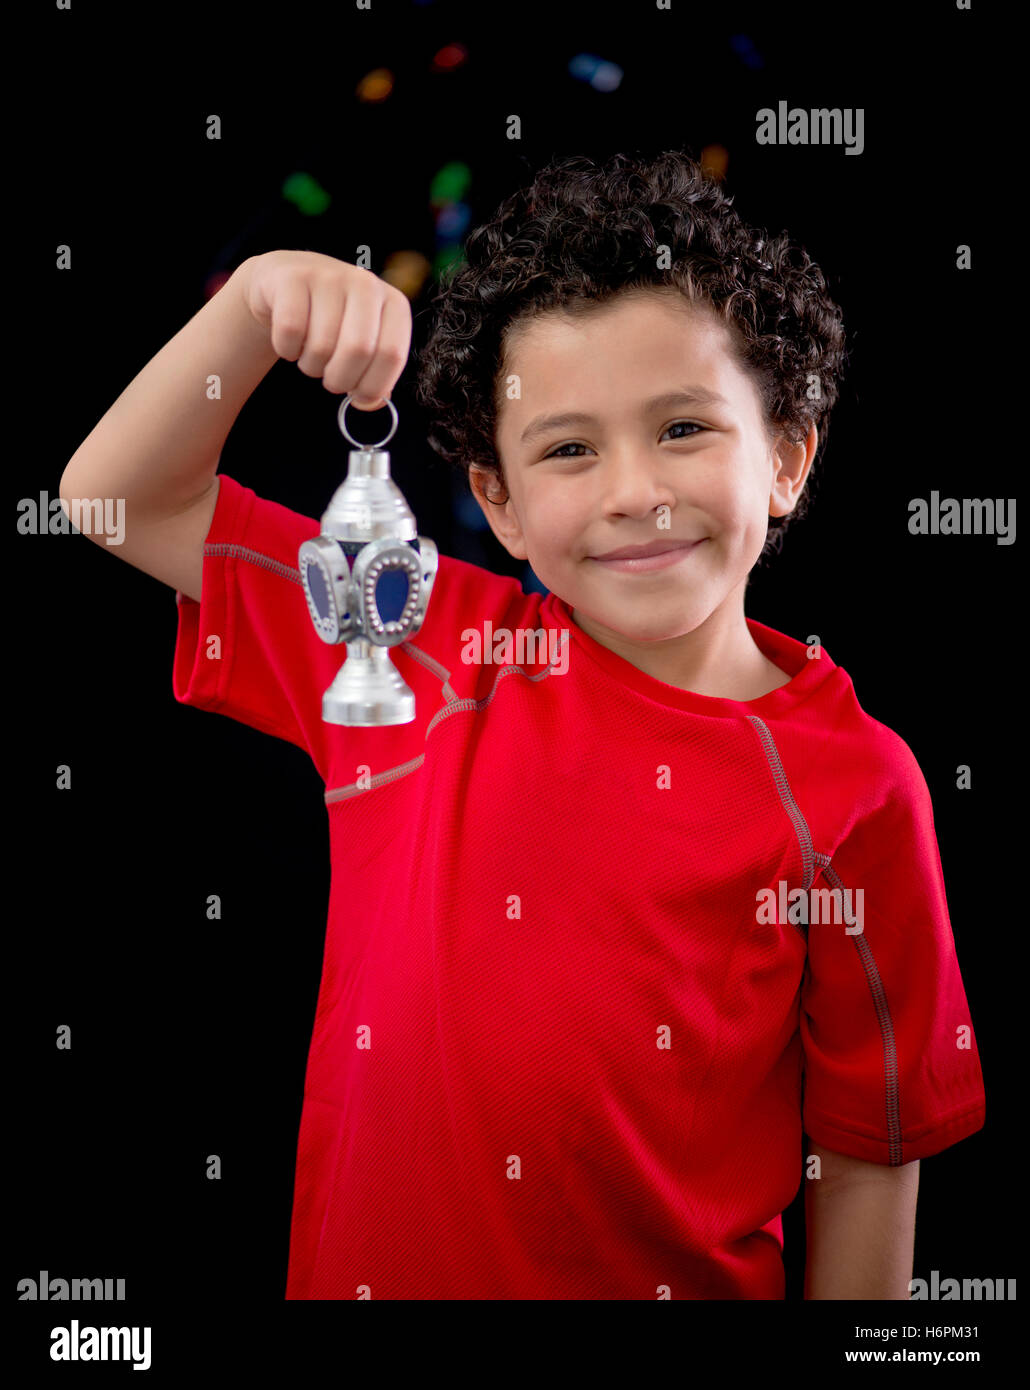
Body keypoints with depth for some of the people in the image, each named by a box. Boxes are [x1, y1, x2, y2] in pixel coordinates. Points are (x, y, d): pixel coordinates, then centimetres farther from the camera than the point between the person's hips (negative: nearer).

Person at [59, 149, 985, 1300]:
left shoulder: (853, 792, -16)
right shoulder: (426, 647, -10)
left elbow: (869, 1153, -7)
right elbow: (118, 496, -5)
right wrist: (260, 301, -19)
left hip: (687, 1282, -2)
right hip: (360, 1270, 3)